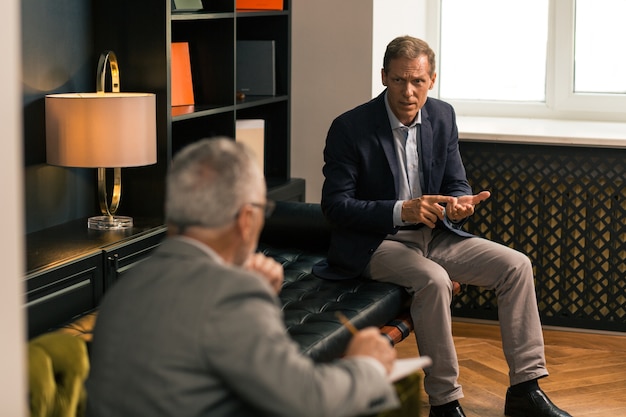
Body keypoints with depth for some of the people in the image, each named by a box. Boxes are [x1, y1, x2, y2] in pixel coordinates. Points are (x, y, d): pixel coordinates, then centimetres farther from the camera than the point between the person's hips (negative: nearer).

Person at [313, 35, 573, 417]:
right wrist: (402, 211, -27)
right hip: (373, 243, -6)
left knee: (516, 266, -9)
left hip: (433, 233, 6)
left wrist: (460, 204, -18)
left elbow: (456, 183, 9)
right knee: (434, 280, -34)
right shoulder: (350, 128, -14)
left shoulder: (442, 117, 2)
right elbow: (335, 205, -16)